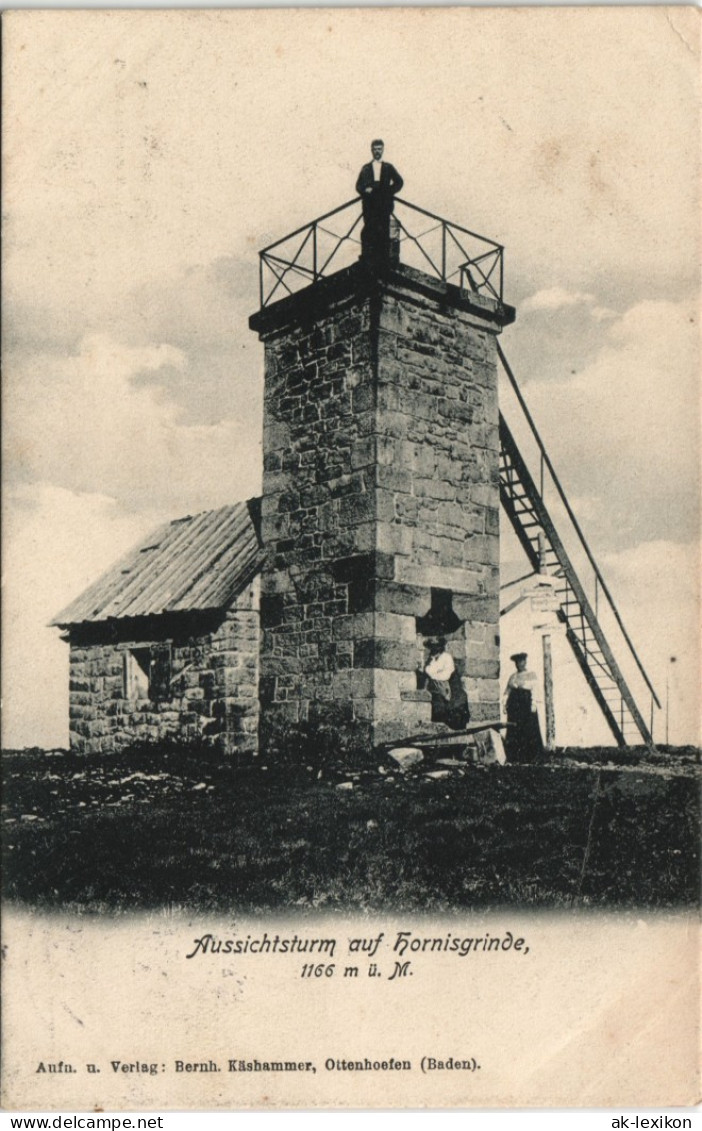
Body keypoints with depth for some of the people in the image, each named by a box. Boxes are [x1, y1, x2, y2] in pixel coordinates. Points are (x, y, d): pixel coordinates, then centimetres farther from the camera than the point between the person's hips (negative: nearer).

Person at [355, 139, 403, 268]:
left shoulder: (388, 167, 12)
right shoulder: (366, 168, 12)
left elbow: (399, 182, 10)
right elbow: (359, 185, 9)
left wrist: (389, 192, -2)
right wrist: (365, 190, -12)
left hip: (384, 205, 0)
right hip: (369, 205, 0)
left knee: (383, 232, -5)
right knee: (368, 232, -5)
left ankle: (383, 261, -3)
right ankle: (367, 260, -2)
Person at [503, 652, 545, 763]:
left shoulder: (531, 675, 5)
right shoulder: (513, 676, 18)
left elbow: (535, 690, -3)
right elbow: (507, 691, 17)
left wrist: (534, 704, -13)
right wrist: (505, 704, 7)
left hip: (526, 704, -4)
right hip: (514, 704, 4)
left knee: (529, 728, -7)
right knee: (514, 730, 0)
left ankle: (533, 756, -3)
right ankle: (515, 757, 3)